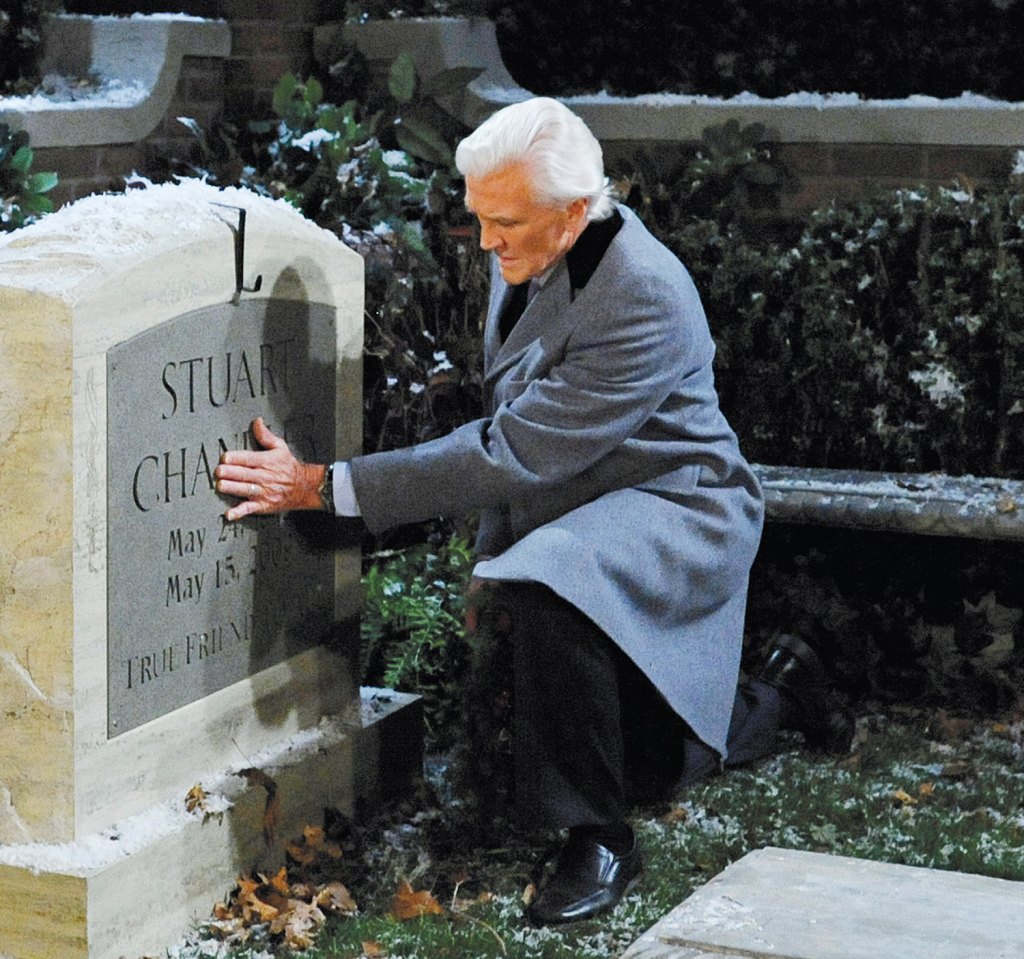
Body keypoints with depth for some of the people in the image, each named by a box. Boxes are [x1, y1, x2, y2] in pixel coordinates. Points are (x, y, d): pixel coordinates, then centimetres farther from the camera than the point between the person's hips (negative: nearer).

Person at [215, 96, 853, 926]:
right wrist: (492, 552, 14)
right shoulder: (527, 256, -4)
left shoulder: (643, 299, -31)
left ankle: (600, 841, -24)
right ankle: (781, 694, 45)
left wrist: (327, 486, -34)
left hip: (672, 515, -9)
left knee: (550, 592, -40)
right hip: (571, 521, 9)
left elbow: (516, 454, -33)